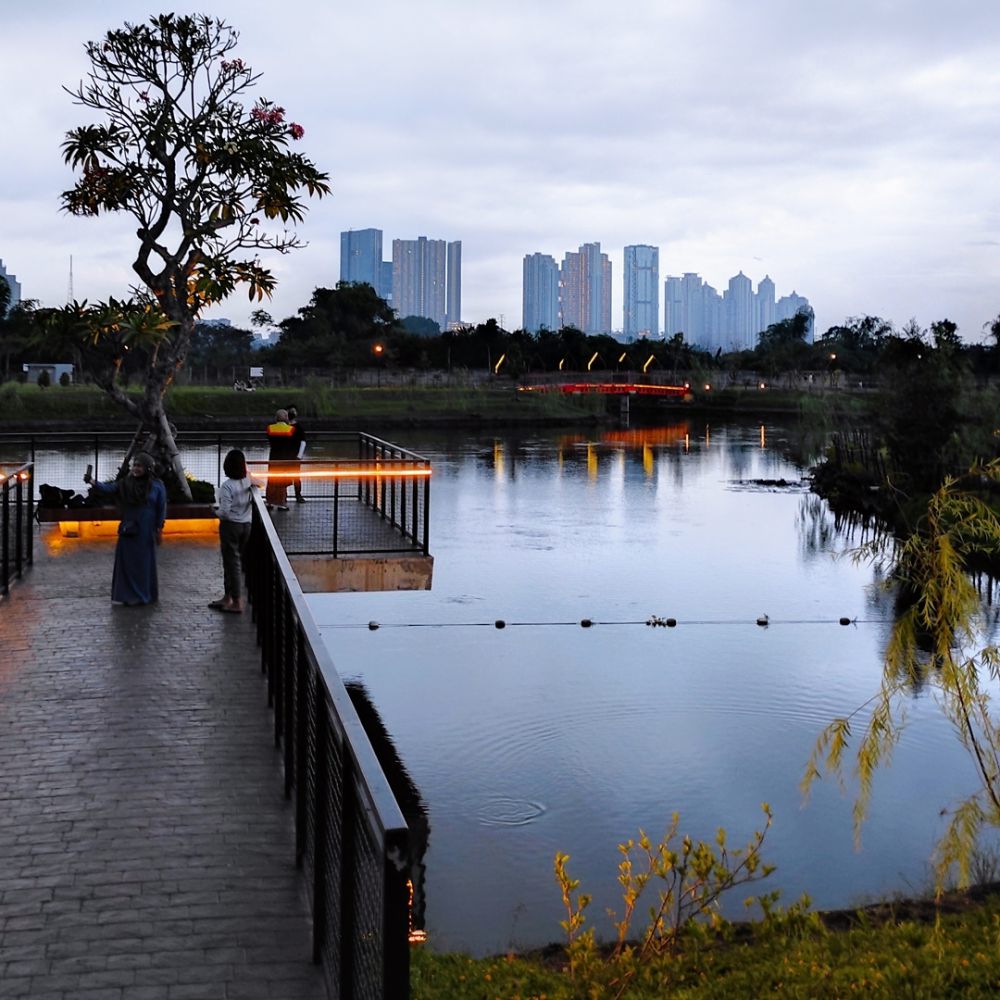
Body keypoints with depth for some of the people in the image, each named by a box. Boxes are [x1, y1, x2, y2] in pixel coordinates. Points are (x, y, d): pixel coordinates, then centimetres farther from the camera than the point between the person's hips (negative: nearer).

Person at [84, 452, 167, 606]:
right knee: (127, 561, 2)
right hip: (128, 531, 2)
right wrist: (93, 482, -30)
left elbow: (161, 509, -2)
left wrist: (159, 530, -4)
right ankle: (129, 595, 11)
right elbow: (108, 488, -13)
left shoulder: (157, 486, -6)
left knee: (145, 562, 5)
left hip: (146, 532, -2)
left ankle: (146, 594, 17)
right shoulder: (125, 483, -1)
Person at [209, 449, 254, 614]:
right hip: (246, 525, 6)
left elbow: (224, 512, -22)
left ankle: (237, 603, 6)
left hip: (230, 526, -6)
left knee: (232, 563, 2)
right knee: (233, 561, 17)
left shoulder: (227, 486, -20)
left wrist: (218, 513, -3)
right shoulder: (248, 482, -2)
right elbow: (252, 504, 7)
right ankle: (228, 597, 27)